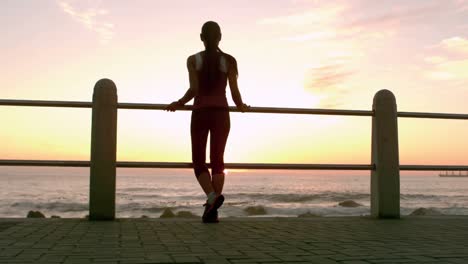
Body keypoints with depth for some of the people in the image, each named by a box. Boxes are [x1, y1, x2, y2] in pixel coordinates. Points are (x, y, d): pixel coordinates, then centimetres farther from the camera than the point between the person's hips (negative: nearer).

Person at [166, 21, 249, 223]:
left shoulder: (193, 60, -1)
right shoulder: (229, 61, 2)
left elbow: (194, 89, -10)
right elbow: (235, 92, -1)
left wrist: (179, 103, 7)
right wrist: (240, 106, 19)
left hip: (200, 114, -1)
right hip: (221, 114, 1)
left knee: (199, 161, 8)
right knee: (217, 161, 6)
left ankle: (212, 196, -18)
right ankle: (212, 210, 0)